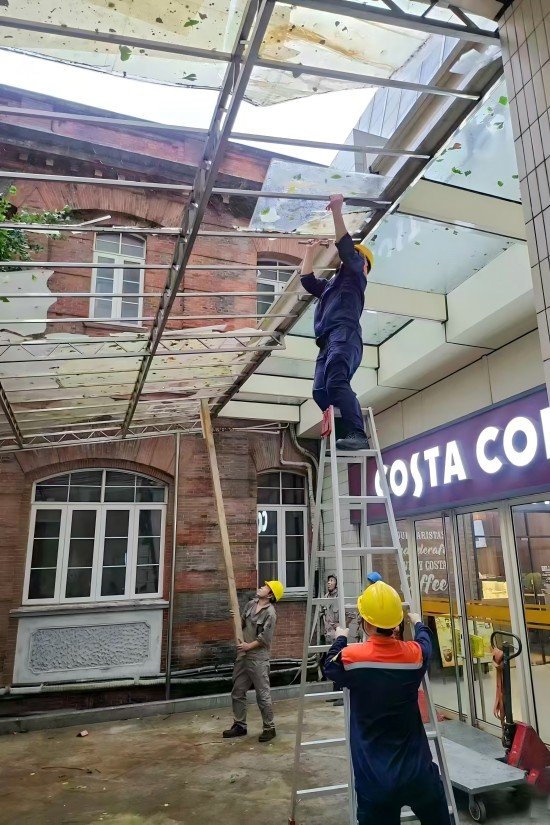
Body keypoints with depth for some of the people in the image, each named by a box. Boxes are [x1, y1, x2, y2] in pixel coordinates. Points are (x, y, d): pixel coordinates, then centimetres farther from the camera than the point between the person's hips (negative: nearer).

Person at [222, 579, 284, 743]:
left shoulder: (270, 613, -18)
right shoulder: (251, 604, 5)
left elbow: (265, 639, -19)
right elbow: (243, 624, 15)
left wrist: (249, 646, -14)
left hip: (258, 658, -8)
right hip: (243, 655, 8)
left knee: (262, 694, 2)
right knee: (237, 692, 14)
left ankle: (269, 728, 17)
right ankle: (240, 725, 28)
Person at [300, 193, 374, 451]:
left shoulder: (355, 275, 18)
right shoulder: (331, 284, 40)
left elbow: (345, 246, 4)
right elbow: (306, 280, 41)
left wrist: (337, 211, -1)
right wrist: (310, 251, 48)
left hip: (344, 335, -8)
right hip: (328, 342, 8)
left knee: (336, 383, -29)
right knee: (321, 391, -10)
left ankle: (357, 434, -39)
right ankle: (348, 433, -18)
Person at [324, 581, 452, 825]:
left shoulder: (352, 657, -15)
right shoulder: (415, 654, -9)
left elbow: (329, 667, 9)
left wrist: (340, 639, 26)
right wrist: (419, 625, 37)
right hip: (419, 774, 2)